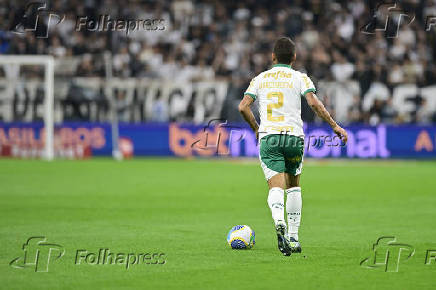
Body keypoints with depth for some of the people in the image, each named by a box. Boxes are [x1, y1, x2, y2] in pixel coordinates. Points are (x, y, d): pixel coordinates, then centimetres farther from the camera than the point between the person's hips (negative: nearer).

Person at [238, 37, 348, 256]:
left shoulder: (260, 79, 13)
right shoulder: (299, 78, 6)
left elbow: (243, 106, 2)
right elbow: (313, 102, -10)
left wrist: (256, 129, 17)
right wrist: (334, 125, -4)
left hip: (268, 137, 0)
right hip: (294, 136, 0)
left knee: (276, 187, -10)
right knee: (293, 186, 19)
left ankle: (279, 222, -41)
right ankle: (293, 237, 16)